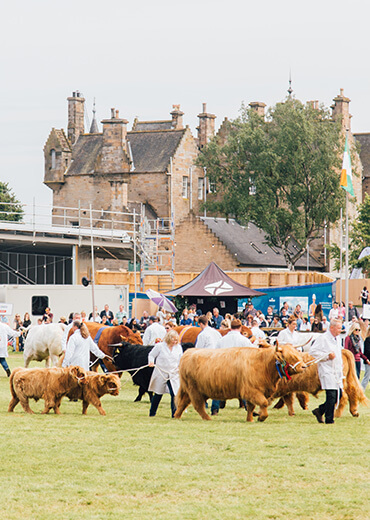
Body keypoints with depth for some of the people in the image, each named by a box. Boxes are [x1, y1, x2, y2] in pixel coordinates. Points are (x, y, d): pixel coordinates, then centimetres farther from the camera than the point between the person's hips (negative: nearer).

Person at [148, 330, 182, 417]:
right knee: (158, 394, 10)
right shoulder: (160, 346, -6)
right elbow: (151, 355, 3)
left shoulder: (178, 348, 4)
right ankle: (152, 413, 26)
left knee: (175, 394, -12)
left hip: (174, 374, 2)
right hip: (161, 373, -2)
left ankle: (175, 413, -7)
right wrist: (151, 362, -16)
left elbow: (180, 359, 14)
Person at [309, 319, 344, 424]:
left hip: (337, 372, 8)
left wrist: (340, 363, 16)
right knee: (331, 395, -11)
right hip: (327, 371, -8)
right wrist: (327, 356, -17)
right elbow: (312, 351, -13)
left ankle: (319, 411, 20)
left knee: (339, 394, 6)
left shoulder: (338, 339, 16)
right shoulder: (323, 338, -9)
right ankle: (329, 419, -3)